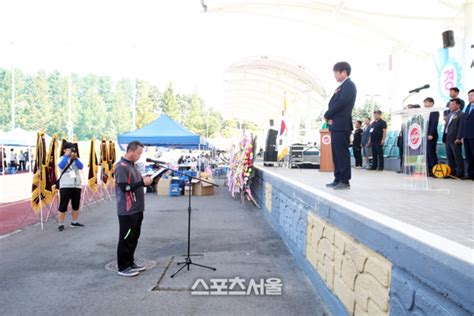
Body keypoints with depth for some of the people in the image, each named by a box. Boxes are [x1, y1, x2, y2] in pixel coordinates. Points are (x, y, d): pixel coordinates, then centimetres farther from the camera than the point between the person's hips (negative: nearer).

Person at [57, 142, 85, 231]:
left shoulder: (76, 159, 9)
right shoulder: (62, 159, 2)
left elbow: (81, 167, -8)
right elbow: (61, 166, -20)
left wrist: (75, 158, -19)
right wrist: (67, 155, -19)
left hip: (77, 186, 4)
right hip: (65, 186, -4)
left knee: (76, 206, 12)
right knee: (63, 207, -3)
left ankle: (74, 222, 25)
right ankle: (60, 224, 5)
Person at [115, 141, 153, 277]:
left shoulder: (132, 165, 14)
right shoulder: (121, 166, -16)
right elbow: (125, 187, -24)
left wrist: (146, 180, 3)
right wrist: (143, 182, -21)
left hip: (136, 209, 9)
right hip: (127, 210, -9)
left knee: (134, 237, 16)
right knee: (126, 238, 1)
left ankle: (130, 262, 29)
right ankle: (123, 267, 12)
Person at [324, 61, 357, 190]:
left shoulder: (349, 85, -6)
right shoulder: (341, 87, 23)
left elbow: (340, 104, -16)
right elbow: (333, 103, 17)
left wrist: (327, 115, -6)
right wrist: (329, 118, -1)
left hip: (341, 125, -9)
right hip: (335, 125, 9)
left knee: (342, 153, -8)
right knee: (336, 154, 10)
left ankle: (345, 181, -4)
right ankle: (338, 179, 16)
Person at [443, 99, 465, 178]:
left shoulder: (461, 115, -5)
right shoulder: (450, 115, 21)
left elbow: (461, 127, -12)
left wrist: (458, 138, -19)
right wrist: (444, 137, 15)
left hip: (455, 140, -8)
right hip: (447, 139, 8)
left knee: (457, 157, -4)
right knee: (449, 157, 10)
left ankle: (459, 173, 1)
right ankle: (451, 172, 16)